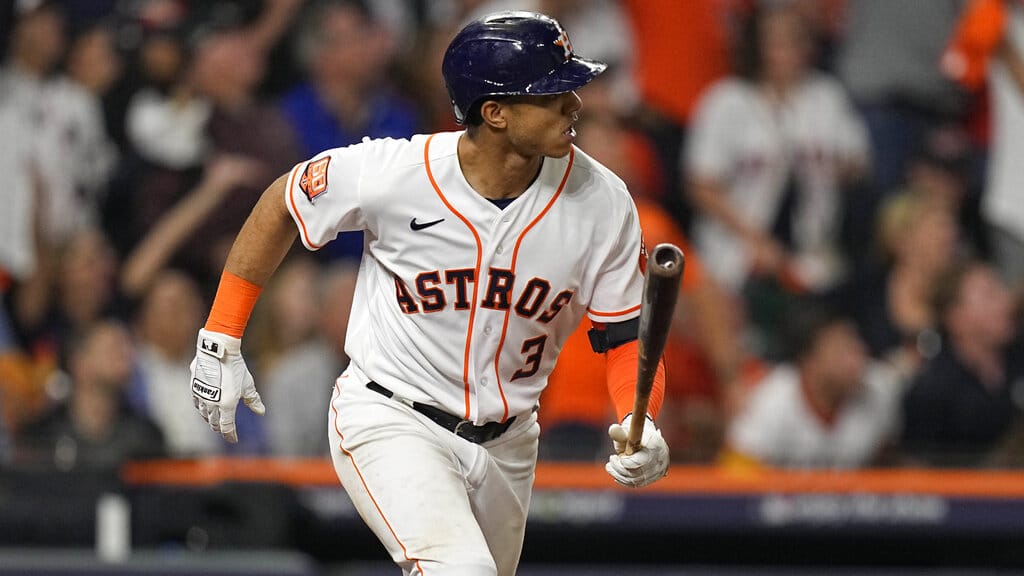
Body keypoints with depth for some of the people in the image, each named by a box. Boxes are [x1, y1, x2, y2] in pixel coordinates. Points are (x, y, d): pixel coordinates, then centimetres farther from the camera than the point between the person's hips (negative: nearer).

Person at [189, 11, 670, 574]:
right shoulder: (392, 173, -21)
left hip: (506, 441, 5)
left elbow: (627, 334, -4)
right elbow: (282, 206, -3)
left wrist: (640, 424, -25)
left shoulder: (601, 201, -13)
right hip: (388, 420, -5)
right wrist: (220, 341, -1)